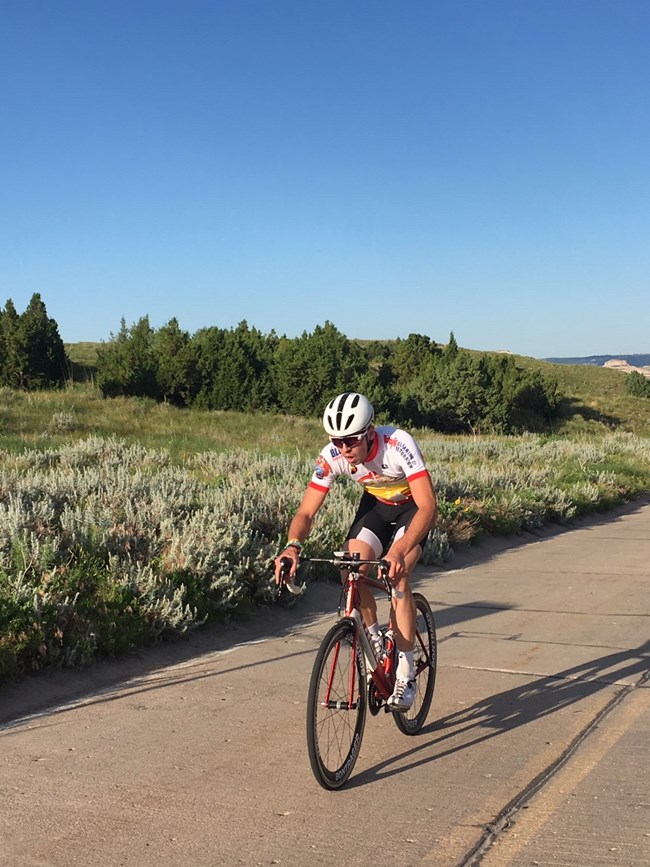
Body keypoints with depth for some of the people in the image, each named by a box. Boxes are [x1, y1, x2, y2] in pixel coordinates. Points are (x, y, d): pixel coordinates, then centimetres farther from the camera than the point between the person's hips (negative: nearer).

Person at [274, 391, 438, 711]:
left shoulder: (399, 444, -38)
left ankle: (405, 675, -13)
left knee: (396, 577, -25)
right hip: (376, 504, 4)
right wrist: (293, 544, -45)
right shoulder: (331, 457, -25)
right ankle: (374, 644, 5)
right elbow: (306, 511, -23)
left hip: (413, 507, -4)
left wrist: (399, 551, -58)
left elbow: (429, 507, -43)